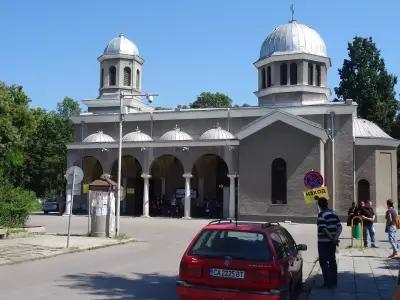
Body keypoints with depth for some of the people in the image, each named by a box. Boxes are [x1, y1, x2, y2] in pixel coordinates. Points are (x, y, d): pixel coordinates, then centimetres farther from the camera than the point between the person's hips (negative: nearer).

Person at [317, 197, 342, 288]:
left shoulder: (321, 214, -13)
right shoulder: (333, 213, 9)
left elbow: (323, 229, -23)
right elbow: (339, 226, 3)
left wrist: (333, 239, -17)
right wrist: (335, 238, -8)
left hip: (323, 242, -7)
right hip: (332, 242, 7)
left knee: (324, 262, 0)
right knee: (332, 261, 14)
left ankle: (328, 282, -1)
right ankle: (334, 282, 18)